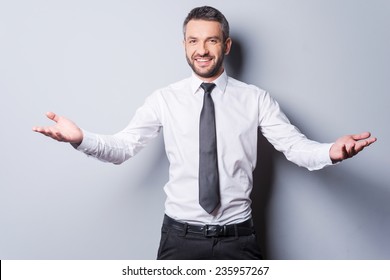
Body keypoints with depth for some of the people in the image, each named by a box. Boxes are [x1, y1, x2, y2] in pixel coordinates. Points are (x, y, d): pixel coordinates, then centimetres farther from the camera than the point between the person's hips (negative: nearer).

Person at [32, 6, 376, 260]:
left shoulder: (256, 99, 0)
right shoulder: (164, 100, 0)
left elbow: (296, 146, -7)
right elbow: (122, 148, -5)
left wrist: (331, 151, -29)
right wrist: (80, 138, -25)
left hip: (238, 239, 1)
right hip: (180, 237, 0)